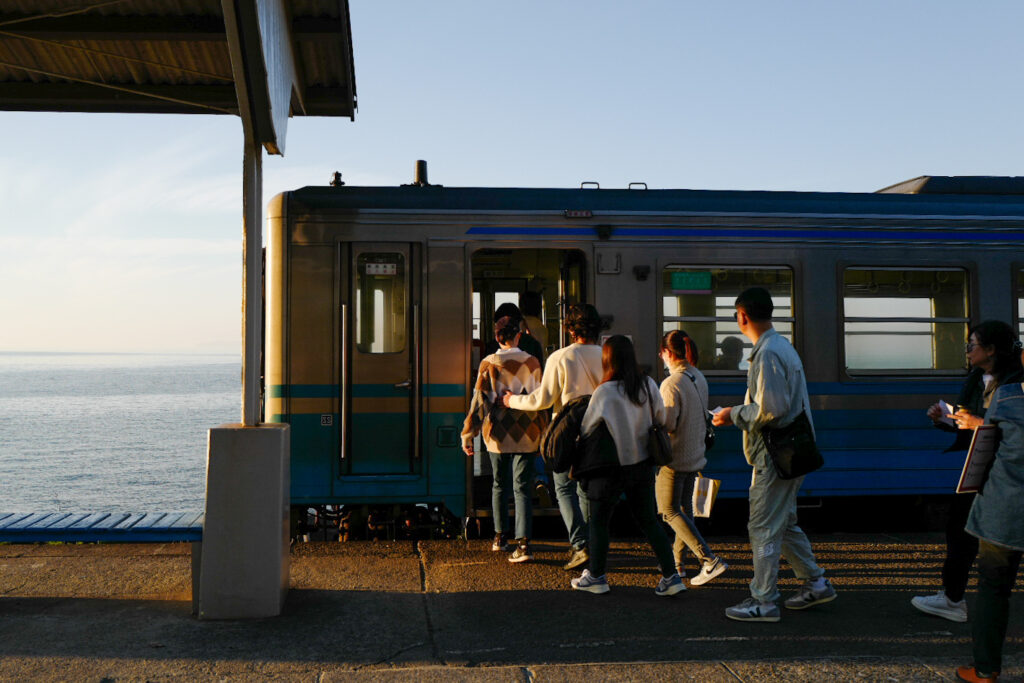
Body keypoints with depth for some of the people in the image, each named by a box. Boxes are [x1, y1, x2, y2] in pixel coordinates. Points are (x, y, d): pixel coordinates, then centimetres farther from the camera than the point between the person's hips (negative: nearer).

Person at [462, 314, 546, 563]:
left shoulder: (489, 363, -5)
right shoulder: (532, 363, 0)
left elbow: (479, 401, -7)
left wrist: (468, 434, -2)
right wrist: (543, 434, 15)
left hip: (498, 435, 0)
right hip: (526, 435, 1)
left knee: (499, 485, 17)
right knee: (522, 488, 1)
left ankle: (500, 537, 28)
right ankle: (523, 544, -10)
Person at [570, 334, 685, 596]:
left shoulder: (604, 392, -18)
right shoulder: (649, 385, -3)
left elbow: (586, 430, -11)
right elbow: (661, 419, 7)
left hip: (611, 467, -5)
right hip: (643, 464, 5)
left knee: (598, 521, 11)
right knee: (649, 521, 13)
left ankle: (596, 577, 21)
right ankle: (671, 576, 11)